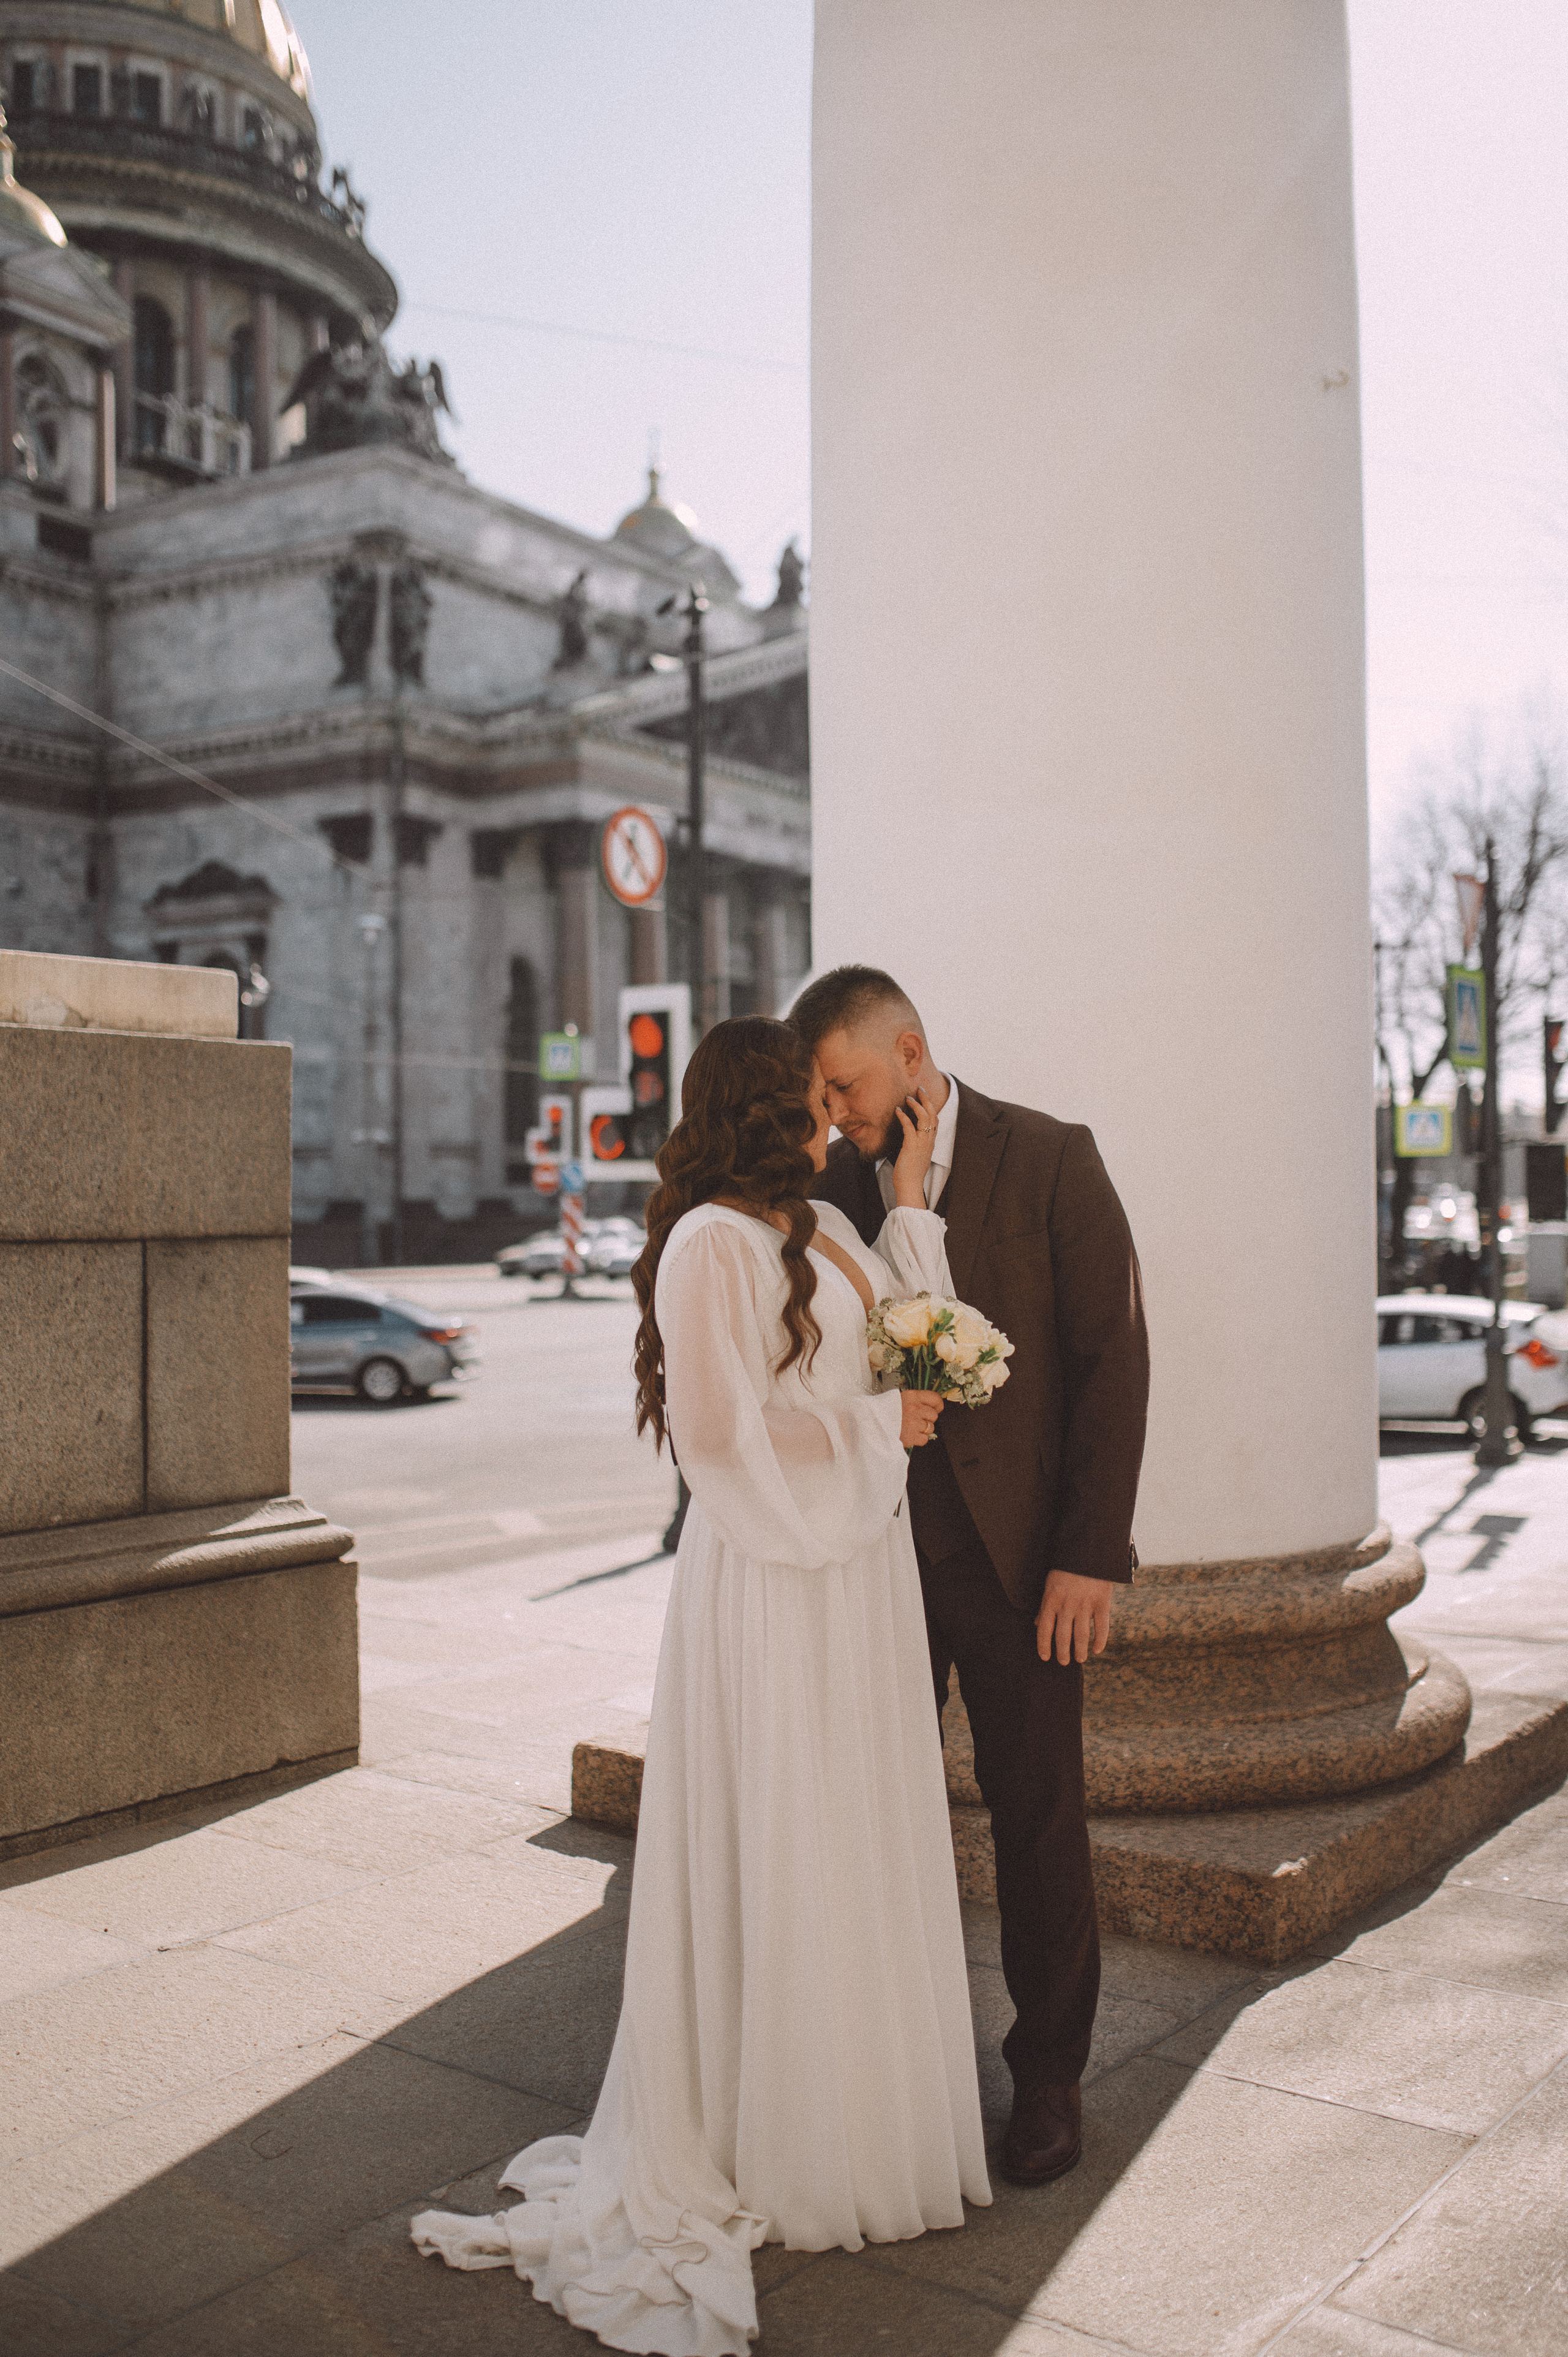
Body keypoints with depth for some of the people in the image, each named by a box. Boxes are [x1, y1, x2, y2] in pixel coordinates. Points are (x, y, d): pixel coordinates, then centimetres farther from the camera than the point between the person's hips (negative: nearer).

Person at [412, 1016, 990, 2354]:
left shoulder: (823, 1229, 13)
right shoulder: (711, 1243, -16)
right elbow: (725, 1430, -20)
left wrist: (910, 1198, 9)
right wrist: (878, 1428, -11)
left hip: (863, 1566, 9)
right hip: (775, 1580, -9)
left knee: (863, 1842, 17)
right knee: (777, 1856, 3)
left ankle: (861, 2114, 33)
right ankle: (770, 2153, 20)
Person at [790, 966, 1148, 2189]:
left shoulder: (1051, 1161, -7)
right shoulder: (830, 1182, 4)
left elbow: (1112, 1357, -8)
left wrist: (1091, 1553, -12)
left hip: (1015, 1553, -3)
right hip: (873, 1550, 4)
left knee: (1039, 1821, 7)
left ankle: (1048, 2074, 25)